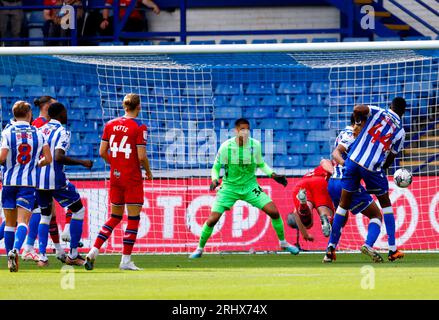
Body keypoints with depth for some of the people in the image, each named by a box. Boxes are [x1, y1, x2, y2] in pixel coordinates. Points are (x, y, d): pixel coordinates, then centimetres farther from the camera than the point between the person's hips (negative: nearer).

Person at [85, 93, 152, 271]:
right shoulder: (139, 127, -11)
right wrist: (148, 171, 3)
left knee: (115, 216, 16)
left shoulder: (110, 125, 4)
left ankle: (93, 251, 5)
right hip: (132, 178, -6)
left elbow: (102, 152, 5)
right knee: (133, 218, 3)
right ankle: (126, 260, 2)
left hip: (115, 176, 6)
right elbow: (141, 156, -15)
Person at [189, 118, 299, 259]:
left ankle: (283, 243, 13)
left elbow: (261, 164, 11)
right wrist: (215, 180, -22)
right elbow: (216, 167, -3)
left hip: (250, 186, 2)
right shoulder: (226, 147, -14)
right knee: (213, 219, -12)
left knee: (274, 212, -10)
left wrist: (273, 175, -2)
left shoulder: (255, 145, -7)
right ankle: (199, 249, 10)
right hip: (229, 187, -2)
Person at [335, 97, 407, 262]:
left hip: (353, 160, 1)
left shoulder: (378, 112, 7)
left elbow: (357, 109, -11)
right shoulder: (400, 131, 5)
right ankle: (392, 250, 13)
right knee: (385, 204, 17)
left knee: (344, 203, 10)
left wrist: (358, 122, 9)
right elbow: (390, 159, 8)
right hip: (373, 167, -1)